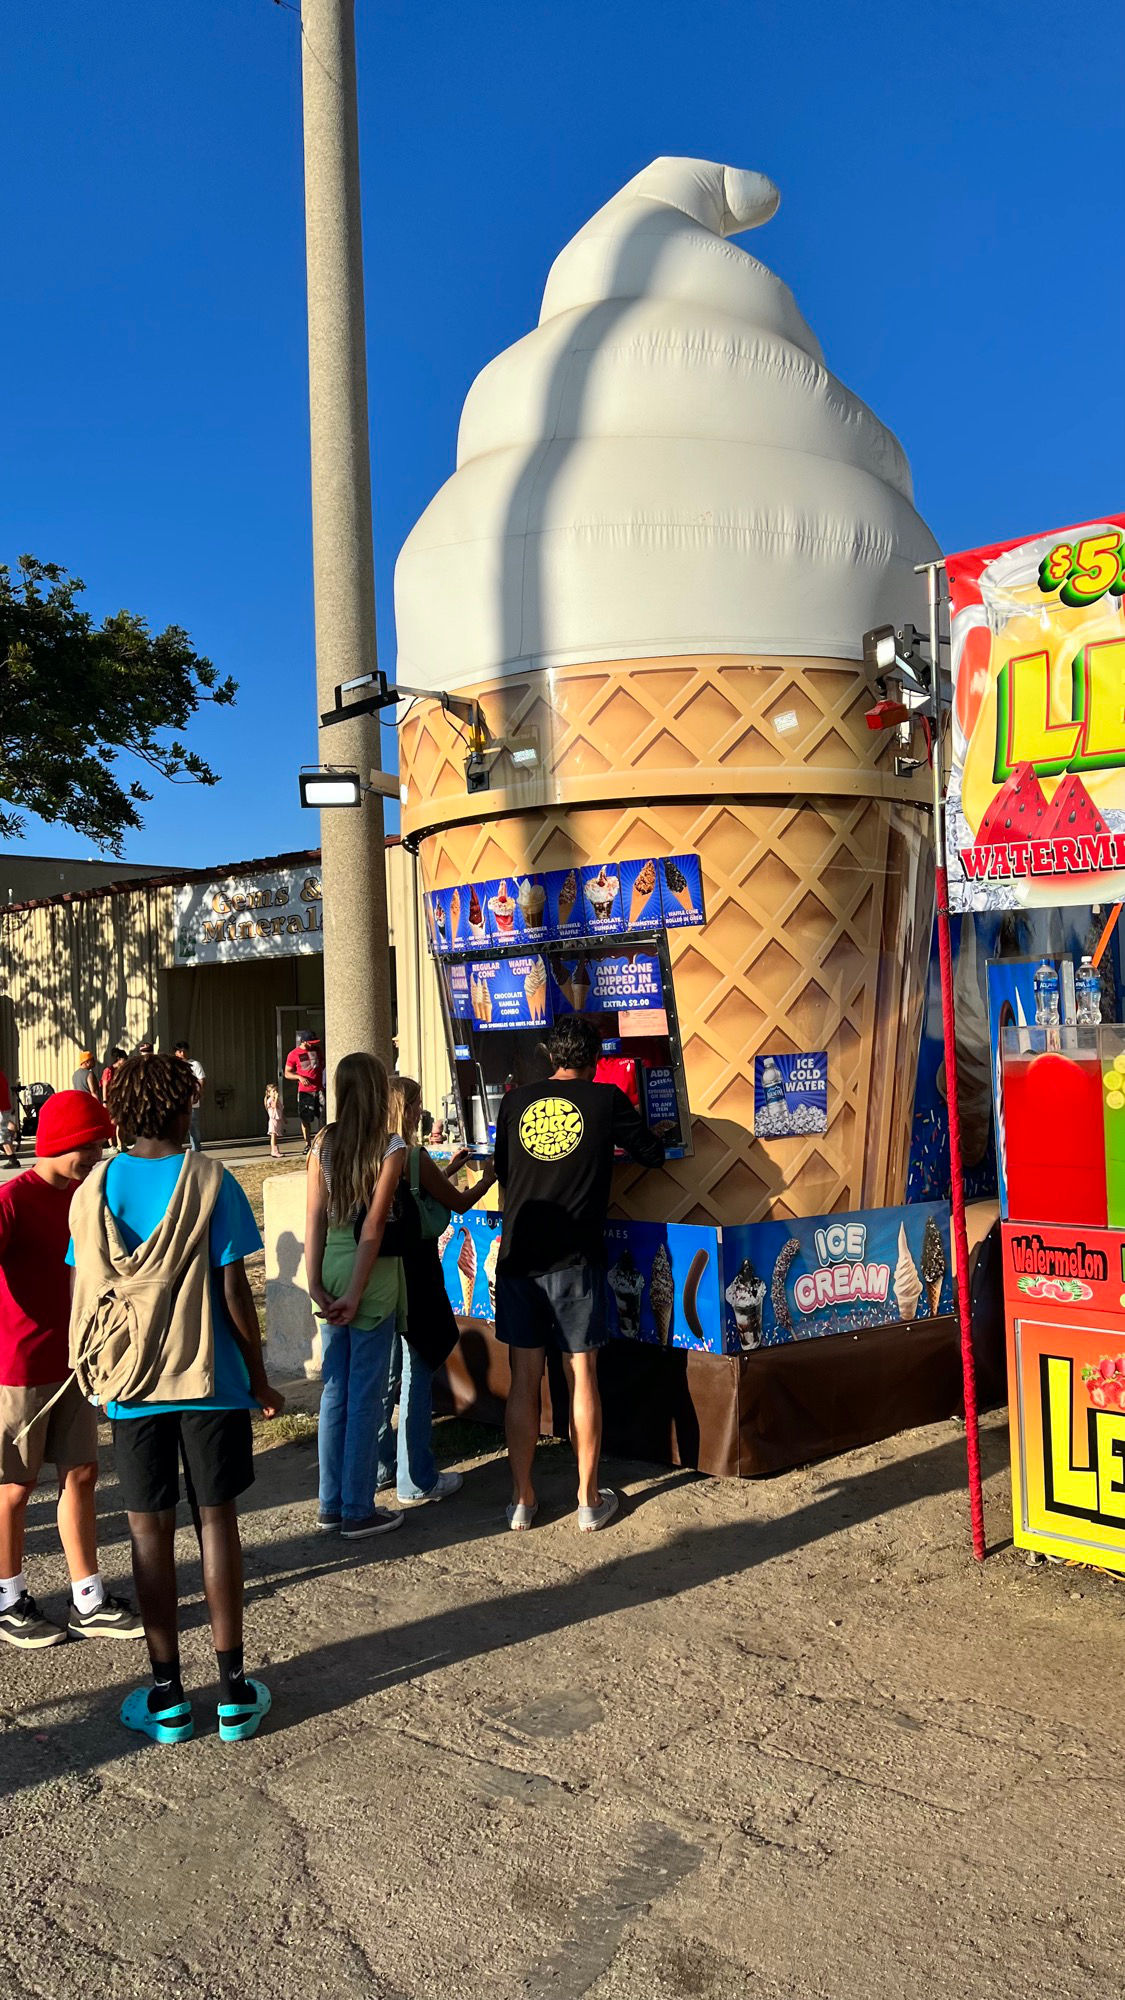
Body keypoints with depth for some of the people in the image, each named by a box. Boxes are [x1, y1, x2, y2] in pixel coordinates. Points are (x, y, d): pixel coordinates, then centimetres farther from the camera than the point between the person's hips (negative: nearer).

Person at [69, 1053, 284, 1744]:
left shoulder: (95, 1189, 1)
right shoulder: (209, 1181, -8)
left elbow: (84, 1295, 4)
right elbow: (233, 1289, -9)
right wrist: (260, 1377, 1)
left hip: (130, 1384, 2)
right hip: (210, 1377, -2)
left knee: (151, 1532, 10)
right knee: (217, 1521, 9)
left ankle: (168, 1696, 18)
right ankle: (234, 1690, 16)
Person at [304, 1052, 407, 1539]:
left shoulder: (324, 1143, 3)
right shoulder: (390, 1147, -10)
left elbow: (314, 1218, 0)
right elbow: (373, 1226, -14)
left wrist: (316, 1285, 1)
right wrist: (356, 1293, -11)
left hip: (331, 1269, 5)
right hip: (371, 1275, -5)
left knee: (334, 1392, 14)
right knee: (366, 1398, 4)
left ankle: (330, 1505, 24)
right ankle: (358, 1512, 12)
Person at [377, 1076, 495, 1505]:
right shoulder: (414, 1157, -16)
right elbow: (458, 1203, -4)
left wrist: (448, 1168, 27)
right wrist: (487, 1179, 14)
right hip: (414, 1278, -7)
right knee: (417, 1374, 2)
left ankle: (380, 1466, 27)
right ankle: (417, 1481, 9)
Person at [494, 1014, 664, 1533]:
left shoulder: (515, 1101, 5)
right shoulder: (605, 1099, -3)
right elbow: (653, 1154, 8)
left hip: (517, 1256, 3)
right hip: (575, 1260, -2)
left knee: (523, 1379, 9)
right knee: (582, 1376, 6)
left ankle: (521, 1499, 16)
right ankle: (589, 1499, 16)